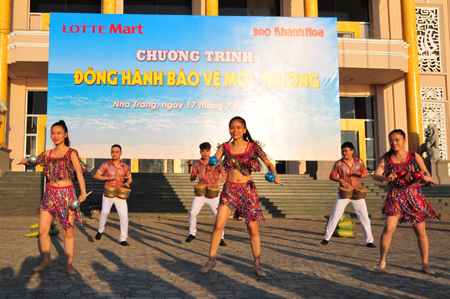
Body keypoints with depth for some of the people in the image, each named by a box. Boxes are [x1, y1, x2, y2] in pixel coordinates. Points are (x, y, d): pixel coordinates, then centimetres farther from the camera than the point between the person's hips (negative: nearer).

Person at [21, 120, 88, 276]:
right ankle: (46, 261, 21)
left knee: (68, 232, 0)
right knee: (42, 230, 3)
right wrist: (25, 161, -2)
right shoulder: (47, 154, 9)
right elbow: (32, 162, 23)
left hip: (67, 195, -4)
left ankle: (69, 264, 11)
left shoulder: (71, 153, -4)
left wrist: (83, 193, -27)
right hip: (50, 194, 4)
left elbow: (79, 173, -14)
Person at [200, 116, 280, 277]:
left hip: (248, 190, -1)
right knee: (218, 225, -6)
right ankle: (211, 260, 12)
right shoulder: (225, 147, 6)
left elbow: (268, 163, 0)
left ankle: (257, 265, 12)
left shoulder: (253, 147, 1)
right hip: (229, 190, 1)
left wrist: (274, 174, -20)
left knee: (253, 228, -1)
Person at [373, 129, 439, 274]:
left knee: (420, 231, 2)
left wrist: (426, 177, -28)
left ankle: (425, 263, 19)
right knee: (388, 228, -12)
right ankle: (381, 261, 3)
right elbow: (376, 175, -6)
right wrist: (386, 178, -28)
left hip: (414, 197, 1)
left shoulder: (414, 156, 2)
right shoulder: (386, 158, 3)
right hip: (395, 197, 0)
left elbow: (426, 172, -4)